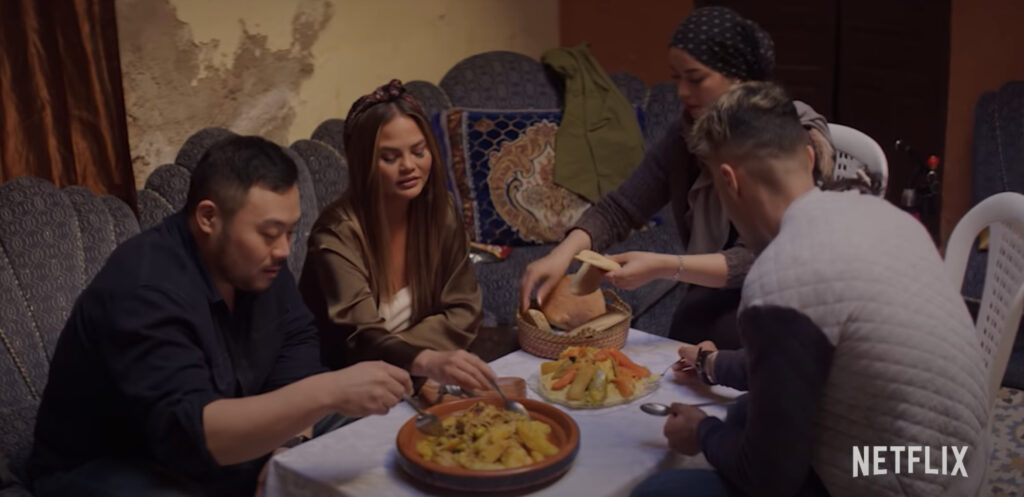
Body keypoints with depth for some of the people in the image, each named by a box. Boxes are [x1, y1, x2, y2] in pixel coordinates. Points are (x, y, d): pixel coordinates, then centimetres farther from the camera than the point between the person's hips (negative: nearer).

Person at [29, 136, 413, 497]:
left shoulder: (256, 257, -6)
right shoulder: (144, 290, -32)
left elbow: (296, 338, 2)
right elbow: (189, 431, -41)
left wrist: (291, 432, -15)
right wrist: (325, 392, -49)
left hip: (223, 442, 8)